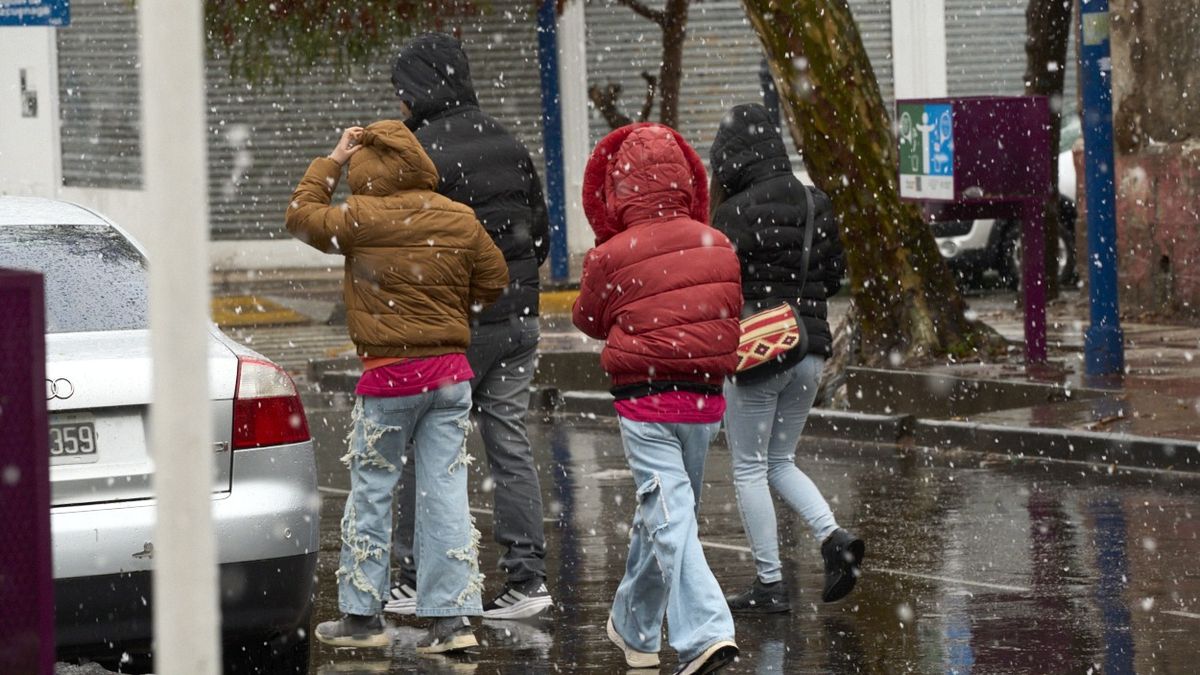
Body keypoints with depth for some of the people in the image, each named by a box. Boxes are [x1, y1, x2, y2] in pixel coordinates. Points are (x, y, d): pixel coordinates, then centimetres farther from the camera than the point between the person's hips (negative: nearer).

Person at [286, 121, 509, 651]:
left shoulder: (364, 218, -11)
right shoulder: (460, 220, 2)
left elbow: (302, 216, 3)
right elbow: (493, 281, 11)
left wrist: (331, 161, 11)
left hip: (388, 376, -4)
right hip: (451, 373, 4)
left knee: (371, 493, 7)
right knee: (445, 493, 4)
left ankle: (362, 616, 13)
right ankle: (451, 619, 1)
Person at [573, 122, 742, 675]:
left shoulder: (612, 256, -10)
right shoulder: (718, 246, 1)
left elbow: (588, 321, 8)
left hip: (645, 402, -5)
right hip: (705, 400, 5)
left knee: (669, 520, -7)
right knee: (661, 514, 19)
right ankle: (635, 629, 32)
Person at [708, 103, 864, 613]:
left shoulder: (734, 213, -15)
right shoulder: (816, 204, 4)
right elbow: (834, 275, 12)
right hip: (810, 346, 6)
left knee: (750, 468, 5)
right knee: (780, 461, 20)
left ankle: (770, 584, 5)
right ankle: (833, 537, -2)